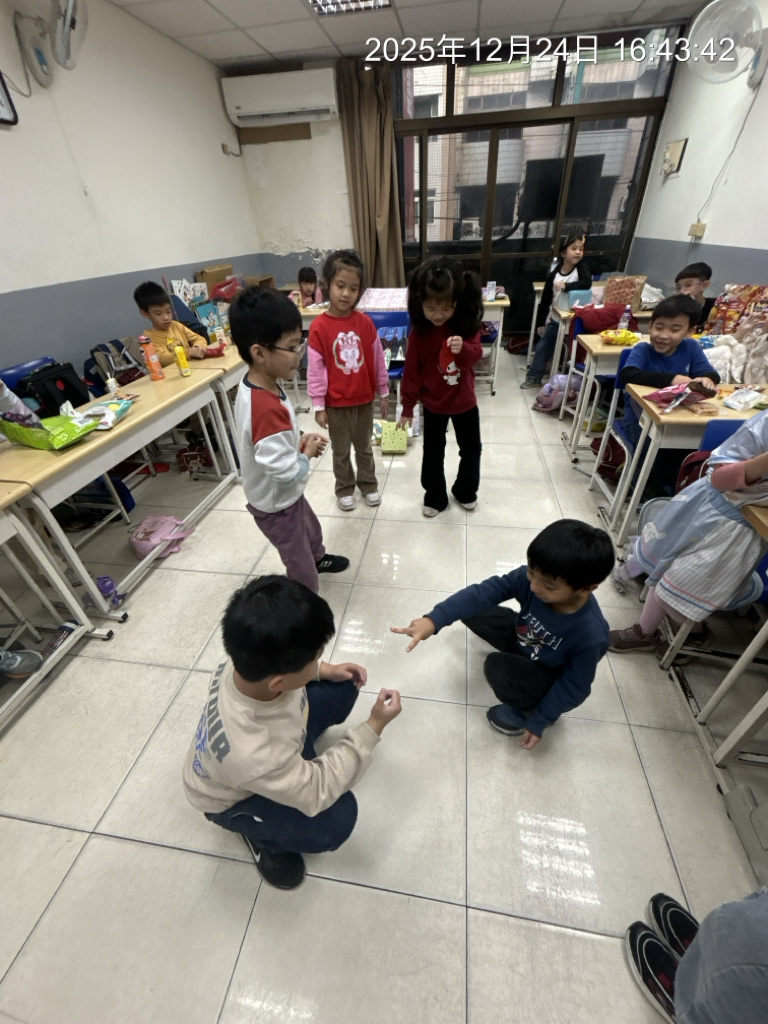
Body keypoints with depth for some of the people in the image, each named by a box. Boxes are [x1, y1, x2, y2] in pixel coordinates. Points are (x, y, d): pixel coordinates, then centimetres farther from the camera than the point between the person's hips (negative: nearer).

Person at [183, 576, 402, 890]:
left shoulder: (252, 659, -32)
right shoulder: (251, 754, -46)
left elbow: (288, 664, -4)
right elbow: (317, 793, -28)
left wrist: (325, 670, -15)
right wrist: (373, 727, -26)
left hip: (270, 731, 6)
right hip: (233, 799, -5)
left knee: (341, 688, -3)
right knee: (337, 818, -20)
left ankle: (293, 754, 21)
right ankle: (258, 832, 8)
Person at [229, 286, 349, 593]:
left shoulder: (254, 386, -8)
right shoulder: (268, 408, -37)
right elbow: (289, 473, -35)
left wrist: (299, 441, -7)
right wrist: (307, 452, -16)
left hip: (284, 497, 9)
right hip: (277, 505, -9)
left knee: (312, 530, 35)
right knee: (302, 572, 11)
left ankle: (318, 558, 64)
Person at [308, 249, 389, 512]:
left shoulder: (365, 322, -5)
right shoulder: (319, 326, -13)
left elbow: (378, 360, 3)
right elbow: (315, 369, -10)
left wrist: (384, 393, 6)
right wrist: (318, 405, -9)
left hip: (364, 399, 3)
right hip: (336, 403, -2)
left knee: (364, 446, 20)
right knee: (341, 451, 15)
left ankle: (369, 484, 39)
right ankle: (344, 489, 34)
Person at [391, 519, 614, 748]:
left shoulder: (589, 634, -36)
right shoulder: (532, 577, -29)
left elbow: (575, 687, -21)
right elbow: (483, 592, -35)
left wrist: (539, 721, -12)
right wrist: (434, 619, -46)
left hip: (554, 681, -5)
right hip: (525, 640, 5)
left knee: (499, 668, -30)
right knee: (473, 610, -4)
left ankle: (527, 710, 3)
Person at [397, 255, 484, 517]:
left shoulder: (468, 324, -12)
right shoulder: (419, 332, -14)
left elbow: (476, 355, -15)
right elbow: (412, 371, -10)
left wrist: (463, 349, -39)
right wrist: (408, 406, -7)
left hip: (464, 400, 2)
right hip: (433, 403, -1)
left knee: (471, 448, 15)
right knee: (433, 452, 10)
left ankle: (466, 490, 38)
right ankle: (435, 496, 30)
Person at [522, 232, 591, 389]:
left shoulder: (581, 267, -8)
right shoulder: (554, 274, -5)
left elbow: (587, 283, -25)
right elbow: (545, 300, 0)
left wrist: (566, 285, -29)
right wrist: (540, 323, 2)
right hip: (555, 319, 3)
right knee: (542, 348, 8)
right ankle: (534, 377, 23)